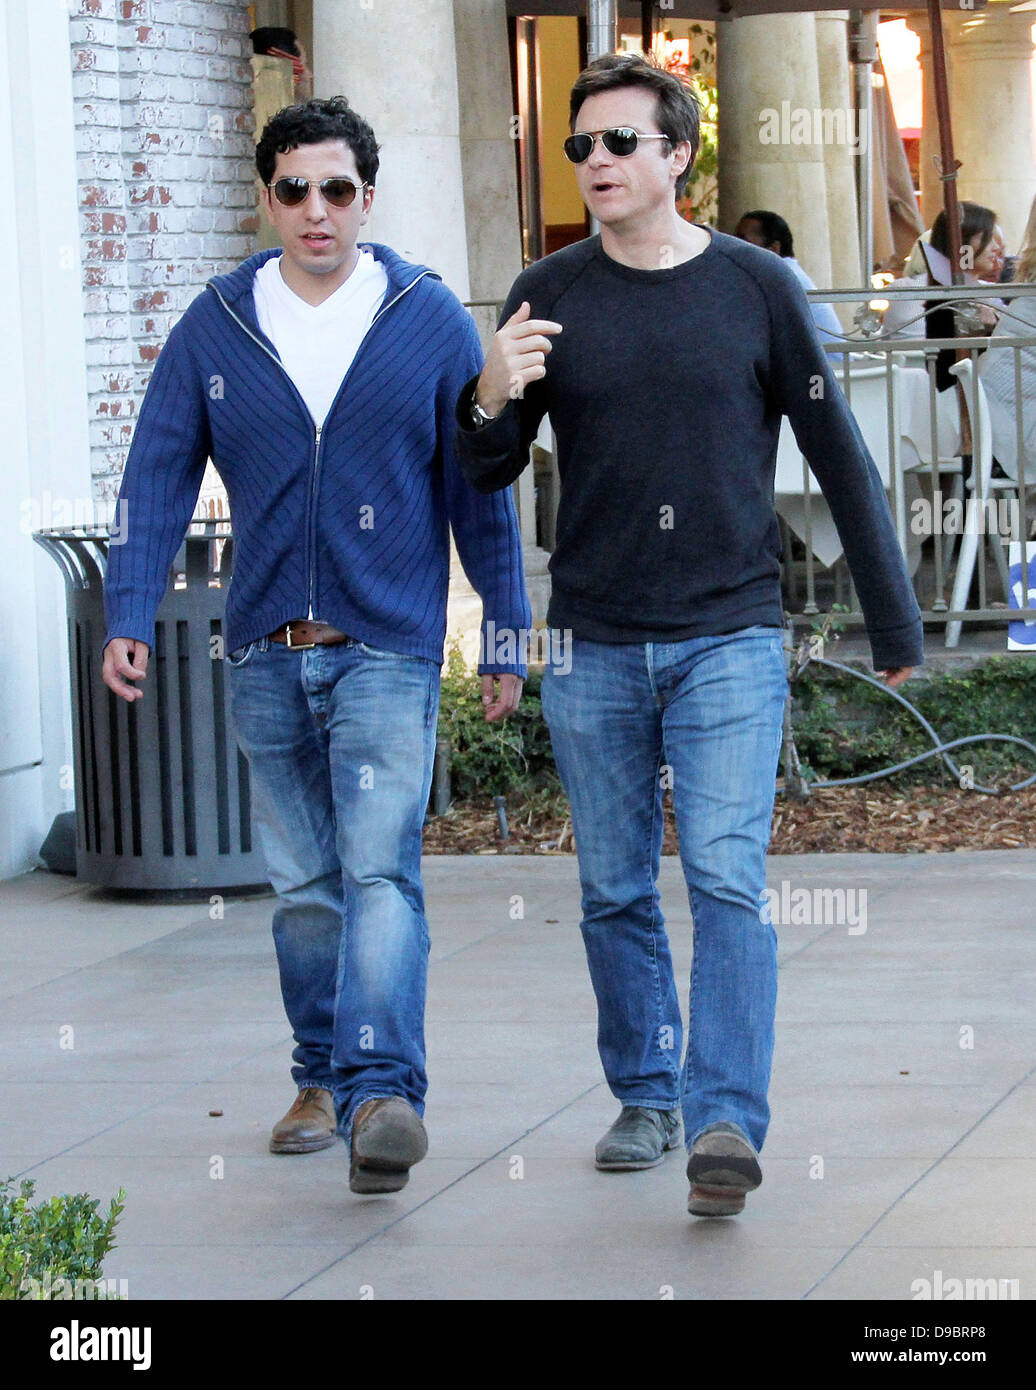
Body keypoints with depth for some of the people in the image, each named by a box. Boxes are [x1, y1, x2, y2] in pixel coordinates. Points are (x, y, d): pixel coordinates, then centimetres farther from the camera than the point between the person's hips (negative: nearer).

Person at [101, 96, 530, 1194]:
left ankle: (383, 1091, -26)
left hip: (388, 649, -3)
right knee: (303, 884, 10)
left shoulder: (431, 321, 2)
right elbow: (158, 476, 5)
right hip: (265, 653, 3)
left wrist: (505, 636, 6)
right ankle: (323, 1081, 22)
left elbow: (480, 490, 6)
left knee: (379, 868, -16)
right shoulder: (213, 329, 5)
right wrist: (129, 614, -5)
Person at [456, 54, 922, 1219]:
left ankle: (726, 1123, -15)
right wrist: (491, 400, -17)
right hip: (594, 650, 2)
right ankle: (645, 1098, 23)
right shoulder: (549, 296, 4)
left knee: (728, 881, -12)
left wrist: (894, 623, 8)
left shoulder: (756, 289, 1)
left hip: (729, 641, -2)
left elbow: (839, 457, 7)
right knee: (615, 894, 8)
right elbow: (488, 476, 7)